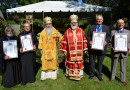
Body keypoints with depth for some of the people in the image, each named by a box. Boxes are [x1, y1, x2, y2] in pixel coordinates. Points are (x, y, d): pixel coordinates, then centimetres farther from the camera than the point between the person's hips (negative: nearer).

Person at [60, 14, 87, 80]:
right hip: (70, 52, 0)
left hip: (79, 52, 1)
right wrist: (64, 50, 0)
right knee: (70, 63, 9)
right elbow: (64, 41, 2)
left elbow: (84, 41, 4)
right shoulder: (67, 31, 1)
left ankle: (79, 75, 23)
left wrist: (84, 49, 3)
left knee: (79, 63, 8)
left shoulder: (81, 31, 2)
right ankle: (70, 74, 26)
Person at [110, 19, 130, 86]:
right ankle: (112, 77, 30)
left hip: (124, 51, 1)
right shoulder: (113, 32, 2)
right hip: (115, 51, -1)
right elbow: (111, 42, -1)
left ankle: (123, 79, 23)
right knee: (114, 65, 14)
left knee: (123, 66, 10)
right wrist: (112, 48, -17)